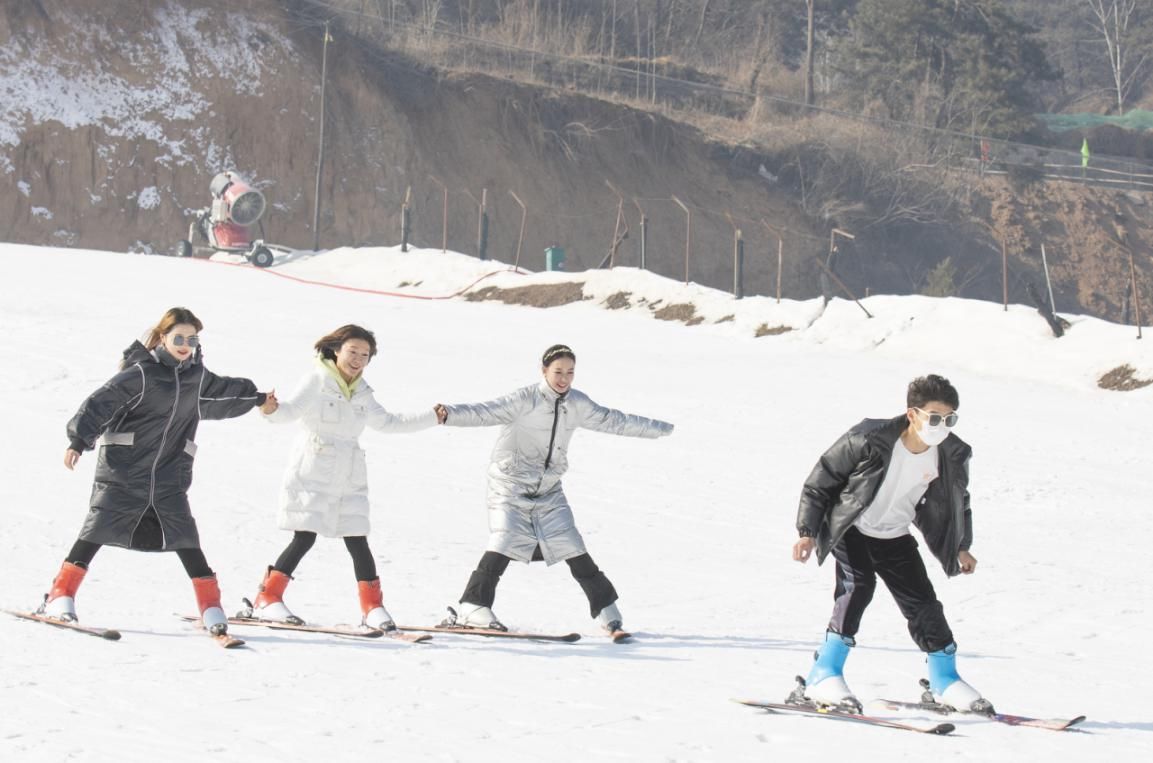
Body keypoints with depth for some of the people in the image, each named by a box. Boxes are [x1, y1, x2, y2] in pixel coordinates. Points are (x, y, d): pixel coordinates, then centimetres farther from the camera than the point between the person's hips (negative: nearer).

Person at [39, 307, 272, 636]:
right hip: (122, 473, -4)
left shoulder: (197, 376, 11)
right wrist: (79, 439, -26)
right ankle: (60, 597, 2)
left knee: (186, 541, -2)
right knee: (97, 532, -4)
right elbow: (101, 403, -16)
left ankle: (211, 608, 4)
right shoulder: (142, 373, -10)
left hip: (169, 479, 4)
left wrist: (256, 398, 45)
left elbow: (221, 394, 33)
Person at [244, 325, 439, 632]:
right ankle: (267, 600, -3)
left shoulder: (362, 393, 14)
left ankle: (373, 607, 10)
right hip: (312, 475, -5)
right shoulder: (317, 381, -5)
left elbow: (389, 422, 26)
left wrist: (433, 417, 25)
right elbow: (291, 410, -17)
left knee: (357, 540, 1)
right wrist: (272, 409, -41)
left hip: (349, 479, 5)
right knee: (304, 538, -11)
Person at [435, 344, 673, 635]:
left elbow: (613, 421, 14)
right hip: (511, 487, -4)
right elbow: (485, 413, -30)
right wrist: (450, 414, -48)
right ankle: (471, 609, -14)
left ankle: (607, 611, 14)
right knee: (503, 546, -19)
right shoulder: (525, 400, -17)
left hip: (549, 491, 5)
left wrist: (658, 428, 24)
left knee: (573, 549, 2)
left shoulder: (577, 404, 0)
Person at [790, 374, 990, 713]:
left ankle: (944, 680, 23)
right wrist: (807, 531, -18)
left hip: (894, 538, 5)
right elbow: (821, 480, -16)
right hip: (851, 530, -5)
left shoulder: (952, 455, -13)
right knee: (858, 586, -26)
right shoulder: (869, 441, -28)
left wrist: (961, 546, 13)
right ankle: (824, 675, -25)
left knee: (922, 602, 3)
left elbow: (957, 500, 10)